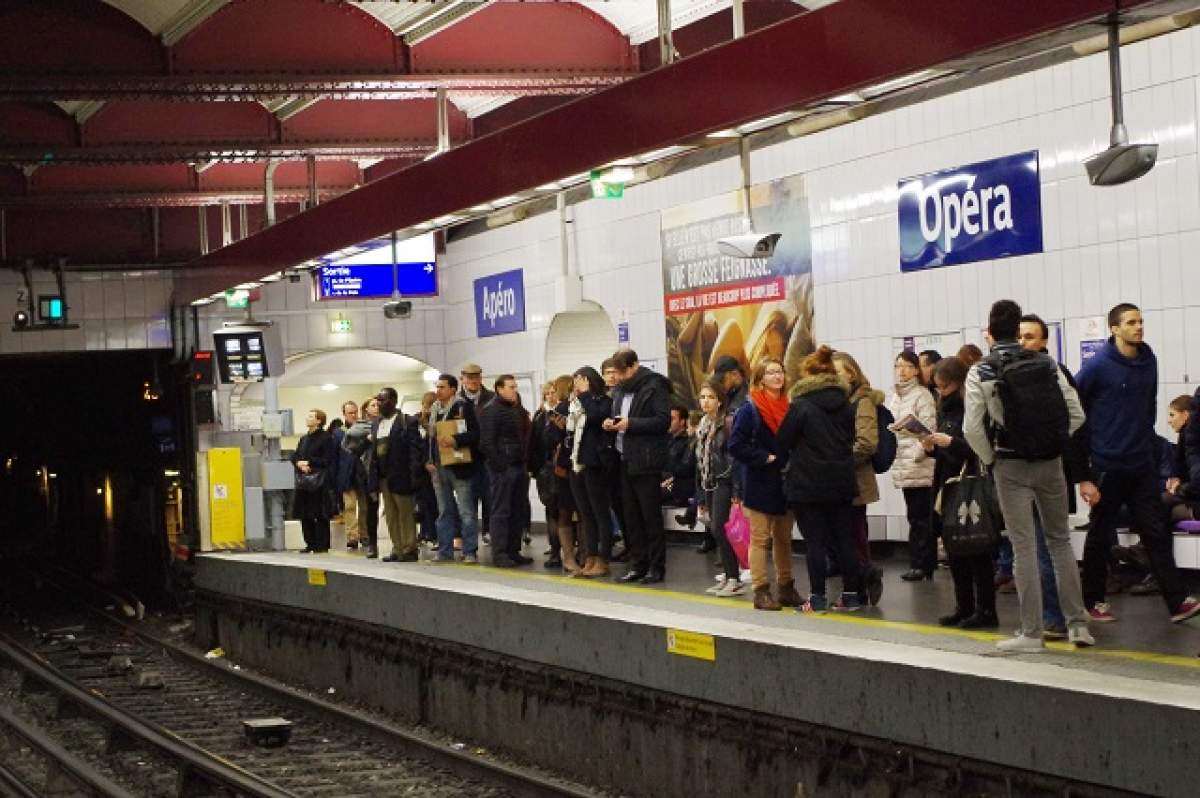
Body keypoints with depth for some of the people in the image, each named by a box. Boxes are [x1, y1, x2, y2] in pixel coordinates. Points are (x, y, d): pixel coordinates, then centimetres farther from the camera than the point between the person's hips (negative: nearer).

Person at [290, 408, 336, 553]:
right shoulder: (304, 438, 17)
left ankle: (322, 545, 3)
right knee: (304, 514, 7)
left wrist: (309, 463, -14)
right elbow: (294, 456, 15)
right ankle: (310, 544, 15)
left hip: (320, 482, -7)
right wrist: (299, 464, -7)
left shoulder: (326, 438, -6)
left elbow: (328, 460, -13)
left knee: (320, 515, -3)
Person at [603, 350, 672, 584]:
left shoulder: (654, 386, -8)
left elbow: (664, 420, -15)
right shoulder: (620, 390, 15)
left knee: (651, 516, -2)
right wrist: (610, 423, 2)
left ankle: (656, 567, 3)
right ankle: (638, 564, 16)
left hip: (645, 461, -7)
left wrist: (630, 423, -19)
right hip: (624, 459, 7)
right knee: (631, 516, 9)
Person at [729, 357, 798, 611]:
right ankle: (761, 592, 1)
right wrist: (765, 458, -17)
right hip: (760, 483, -6)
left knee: (783, 538, 13)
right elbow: (736, 445, -15)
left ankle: (786, 588, 21)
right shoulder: (750, 410, -9)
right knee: (760, 539, -2)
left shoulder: (788, 408, 7)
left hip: (784, 483, 6)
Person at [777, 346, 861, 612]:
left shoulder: (801, 406, -12)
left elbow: (782, 441, -7)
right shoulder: (845, 404, 4)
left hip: (808, 483, -5)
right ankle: (851, 595, 12)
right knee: (844, 539, 9)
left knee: (815, 542, 0)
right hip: (842, 481, 5)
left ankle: (817, 598, 1)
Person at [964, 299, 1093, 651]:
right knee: (1060, 540, 13)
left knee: (1024, 547, 0)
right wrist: (1052, 446, 11)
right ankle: (1077, 624, 13)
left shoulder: (980, 372, -7)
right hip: (1051, 463, 3)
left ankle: (1031, 632, 2)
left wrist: (990, 459, 4)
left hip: (1011, 466, -3)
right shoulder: (1047, 365, 2)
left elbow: (972, 428, -12)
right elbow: (1076, 414, 1)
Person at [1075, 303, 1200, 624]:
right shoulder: (1098, 366, -11)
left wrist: (1146, 436, 13)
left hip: (1142, 464, 4)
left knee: (1156, 532, 0)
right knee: (1100, 535, 7)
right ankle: (1093, 601, 19)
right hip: (1106, 465, -4)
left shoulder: (1148, 361, 5)